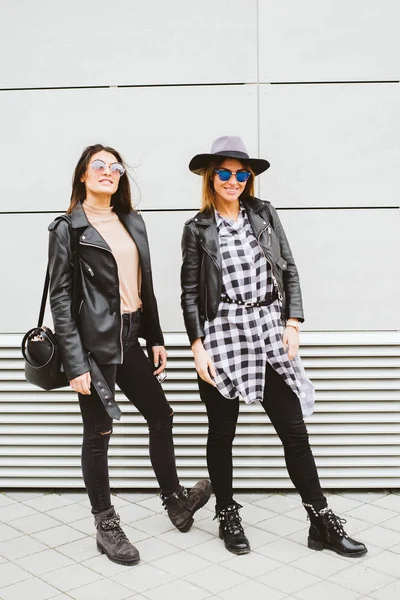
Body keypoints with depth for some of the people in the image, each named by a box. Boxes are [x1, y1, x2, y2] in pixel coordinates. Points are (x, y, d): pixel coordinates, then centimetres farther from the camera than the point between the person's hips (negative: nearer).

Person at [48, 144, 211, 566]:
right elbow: (61, 298, -10)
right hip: (94, 342, -6)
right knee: (98, 433, 4)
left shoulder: (132, 222, 12)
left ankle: (174, 499, 35)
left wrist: (155, 339, 11)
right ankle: (106, 525, 19)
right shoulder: (67, 229, -6)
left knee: (160, 416, 15)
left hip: (130, 337, 6)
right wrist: (75, 364, -15)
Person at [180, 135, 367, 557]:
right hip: (222, 335, -2)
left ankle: (321, 522, 14)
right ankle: (227, 516, 27)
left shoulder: (265, 214, 9)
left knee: (293, 428, 4)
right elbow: (190, 292, 0)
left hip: (269, 332, 2)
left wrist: (292, 324, -2)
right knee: (222, 433, 9)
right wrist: (198, 347, -7)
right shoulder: (197, 229, 2)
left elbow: (289, 271, 8)